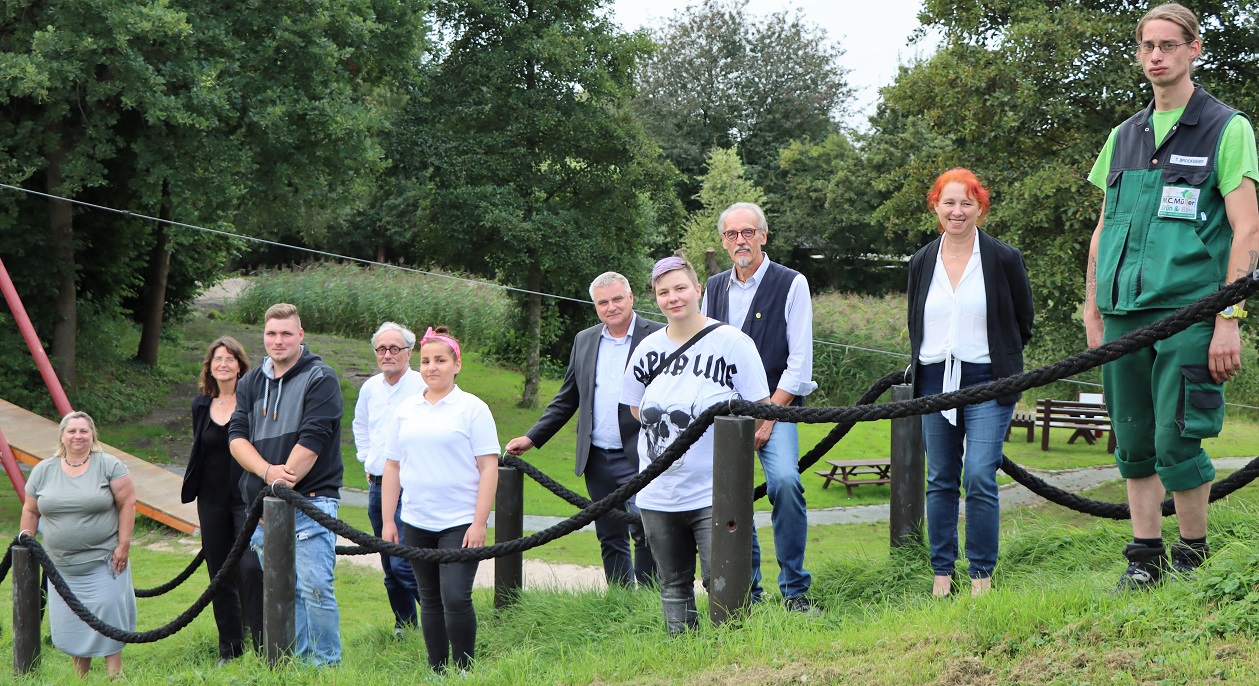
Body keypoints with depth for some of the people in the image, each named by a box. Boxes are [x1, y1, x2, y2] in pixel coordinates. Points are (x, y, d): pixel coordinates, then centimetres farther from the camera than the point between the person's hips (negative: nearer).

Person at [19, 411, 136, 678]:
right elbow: (30, 510, 12)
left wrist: (123, 545, -10)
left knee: (107, 616, -8)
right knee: (70, 623, 4)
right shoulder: (43, 471, 6)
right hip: (62, 565, 3)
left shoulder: (109, 465, -4)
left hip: (103, 561, -3)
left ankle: (115, 674, -3)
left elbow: (127, 503, -5)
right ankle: (80, 677, 13)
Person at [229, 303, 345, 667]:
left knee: (315, 587, -12)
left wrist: (283, 485, -15)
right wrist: (268, 472, -13)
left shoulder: (320, 379, -4)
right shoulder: (250, 382, 14)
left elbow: (312, 440, -12)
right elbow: (237, 435, 5)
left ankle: (326, 666, -5)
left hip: (310, 500, -6)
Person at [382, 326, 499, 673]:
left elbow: (488, 468, -5)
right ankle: (437, 672, 16)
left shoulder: (472, 408, -1)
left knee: (455, 598, -12)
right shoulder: (406, 409, 12)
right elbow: (393, 466, 15)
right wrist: (388, 521, 9)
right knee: (430, 601, 9)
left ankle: (464, 671, 0)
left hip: (459, 523, -4)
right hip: (416, 523, 5)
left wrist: (479, 523, -12)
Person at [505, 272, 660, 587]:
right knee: (610, 539, 10)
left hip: (639, 458, -5)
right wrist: (532, 437, 12)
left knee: (645, 533, -14)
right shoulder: (584, 341, 13)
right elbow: (566, 399, 19)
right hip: (597, 459, 5)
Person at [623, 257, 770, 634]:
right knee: (673, 585, 12)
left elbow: (760, 410, -3)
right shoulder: (649, 348, 6)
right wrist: (669, 428, 8)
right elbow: (636, 408, 21)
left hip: (714, 492, -5)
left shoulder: (733, 342, -6)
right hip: (658, 493, 5)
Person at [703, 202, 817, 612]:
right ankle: (746, 592, 12)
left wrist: (766, 417, -11)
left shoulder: (791, 285, -3)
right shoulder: (715, 287, 12)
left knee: (785, 481, -25)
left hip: (775, 407, -5)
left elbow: (799, 362, -6)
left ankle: (794, 590, -17)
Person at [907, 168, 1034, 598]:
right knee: (940, 481, 6)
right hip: (934, 382, 4)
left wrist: (992, 356, 9)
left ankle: (982, 575, -4)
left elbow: (1023, 323, 7)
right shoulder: (921, 263, 9)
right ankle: (942, 572, 12)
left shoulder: (1004, 259, -2)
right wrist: (922, 365, 13)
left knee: (980, 478, -12)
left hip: (987, 384, -4)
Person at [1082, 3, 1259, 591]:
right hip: (1124, 314, 5)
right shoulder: (1123, 137, 17)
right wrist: (1092, 312, 14)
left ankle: (1194, 558, 8)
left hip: (1188, 312, -5)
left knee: (1177, 444, -8)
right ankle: (1145, 558, 17)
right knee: (1134, 446, 8)